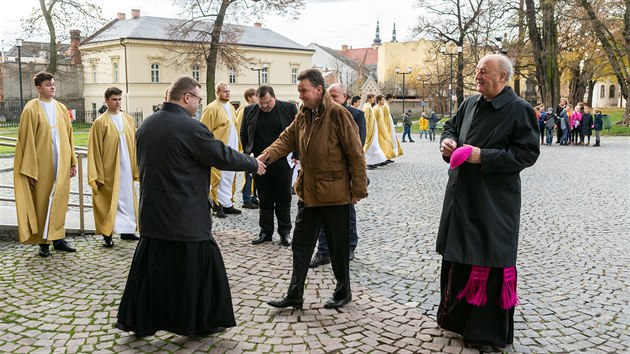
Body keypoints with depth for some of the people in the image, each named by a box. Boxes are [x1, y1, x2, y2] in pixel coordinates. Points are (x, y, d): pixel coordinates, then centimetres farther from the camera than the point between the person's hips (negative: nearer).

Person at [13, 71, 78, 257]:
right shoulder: (31, 109, -6)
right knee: (42, 201, 4)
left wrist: (73, 162, 8)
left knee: (60, 200, 9)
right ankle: (43, 242, 13)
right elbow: (27, 140, -8)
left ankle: (58, 238, 19)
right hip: (42, 164, -4)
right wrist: (30, 171, -11)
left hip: (61, 163, 4)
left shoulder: (61, 108, 8)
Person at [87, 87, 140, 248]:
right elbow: (95, 150, -7)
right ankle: (107, 234, 9)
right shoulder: (100, 122, -6)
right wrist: (97, 175, -11)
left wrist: (136, 168, 5)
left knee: (126, 197, 10)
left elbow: (134, 146, 9)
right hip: (108, 170, -4)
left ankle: (126, 230, 22)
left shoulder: (129, 120, 6)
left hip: (126, 168, 5)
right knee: (109, 200, 1)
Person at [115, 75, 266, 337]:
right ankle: (202, 322, 19)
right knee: (197, 268, 7)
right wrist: (253, 164, 4)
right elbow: (223, 156, -12)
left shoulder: (146, 125, 7)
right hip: (186, 218, -7)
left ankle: (139, 322, 22)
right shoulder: (190, 128, -17)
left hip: (152, 214, 7)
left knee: (150, 267, 15)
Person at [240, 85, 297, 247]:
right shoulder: (249, 111, 5)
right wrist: (248, 155, 7)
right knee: (265, 200, 9)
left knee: (283, 199, 7)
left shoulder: (289, 108, -1)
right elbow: (244, 135, 14)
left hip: (283, 162, -2)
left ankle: (285, 232, 18)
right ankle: (265, 232, 19)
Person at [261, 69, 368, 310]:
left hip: (335, 192, -7)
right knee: (300, 245, 11)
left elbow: (355, 153, -14)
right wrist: (266, 155, -15)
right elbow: (287, 139, 4)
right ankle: (294, 296, 21)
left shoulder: (338, 114, -15)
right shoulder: (303, 114, 8)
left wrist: (359, 189, -13)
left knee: (338, 246, 8)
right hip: (308, 191, 7)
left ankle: (343, 292, 27)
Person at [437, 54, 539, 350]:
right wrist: (447, 140, 0)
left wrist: (483, 157, -21)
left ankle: (490, 333, 15)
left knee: (490, 264, 0)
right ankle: (457, 317, 36)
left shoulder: (519, 110, -11)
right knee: (457, 257, 16)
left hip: (494, 202, -7)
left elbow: (528, 153, -16)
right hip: (460, 195, 7)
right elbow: (451, 126, 24)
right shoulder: (470, 104, 9)